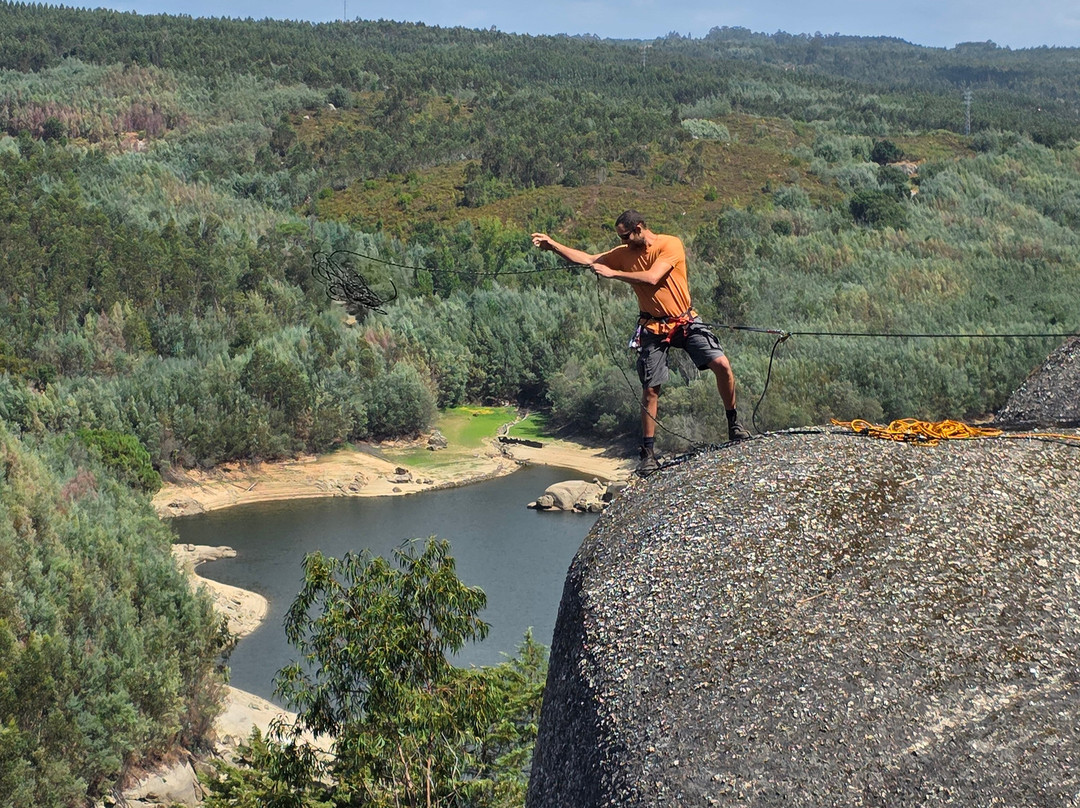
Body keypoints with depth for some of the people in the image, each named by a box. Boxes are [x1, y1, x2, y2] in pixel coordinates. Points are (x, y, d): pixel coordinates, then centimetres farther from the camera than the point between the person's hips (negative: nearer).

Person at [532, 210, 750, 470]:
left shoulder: (670, 245, -13)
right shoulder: (624, 253, 2)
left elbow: (651, 278, -24)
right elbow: (587, 259, 6)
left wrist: (612, 273, -19)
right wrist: (552, 244, -3)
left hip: (686, 322, -3)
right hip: (653, 328, 3)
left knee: (721, 364, -17)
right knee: (650, 389, 1)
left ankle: (734, 423, 2)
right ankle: (648, 452, 9)